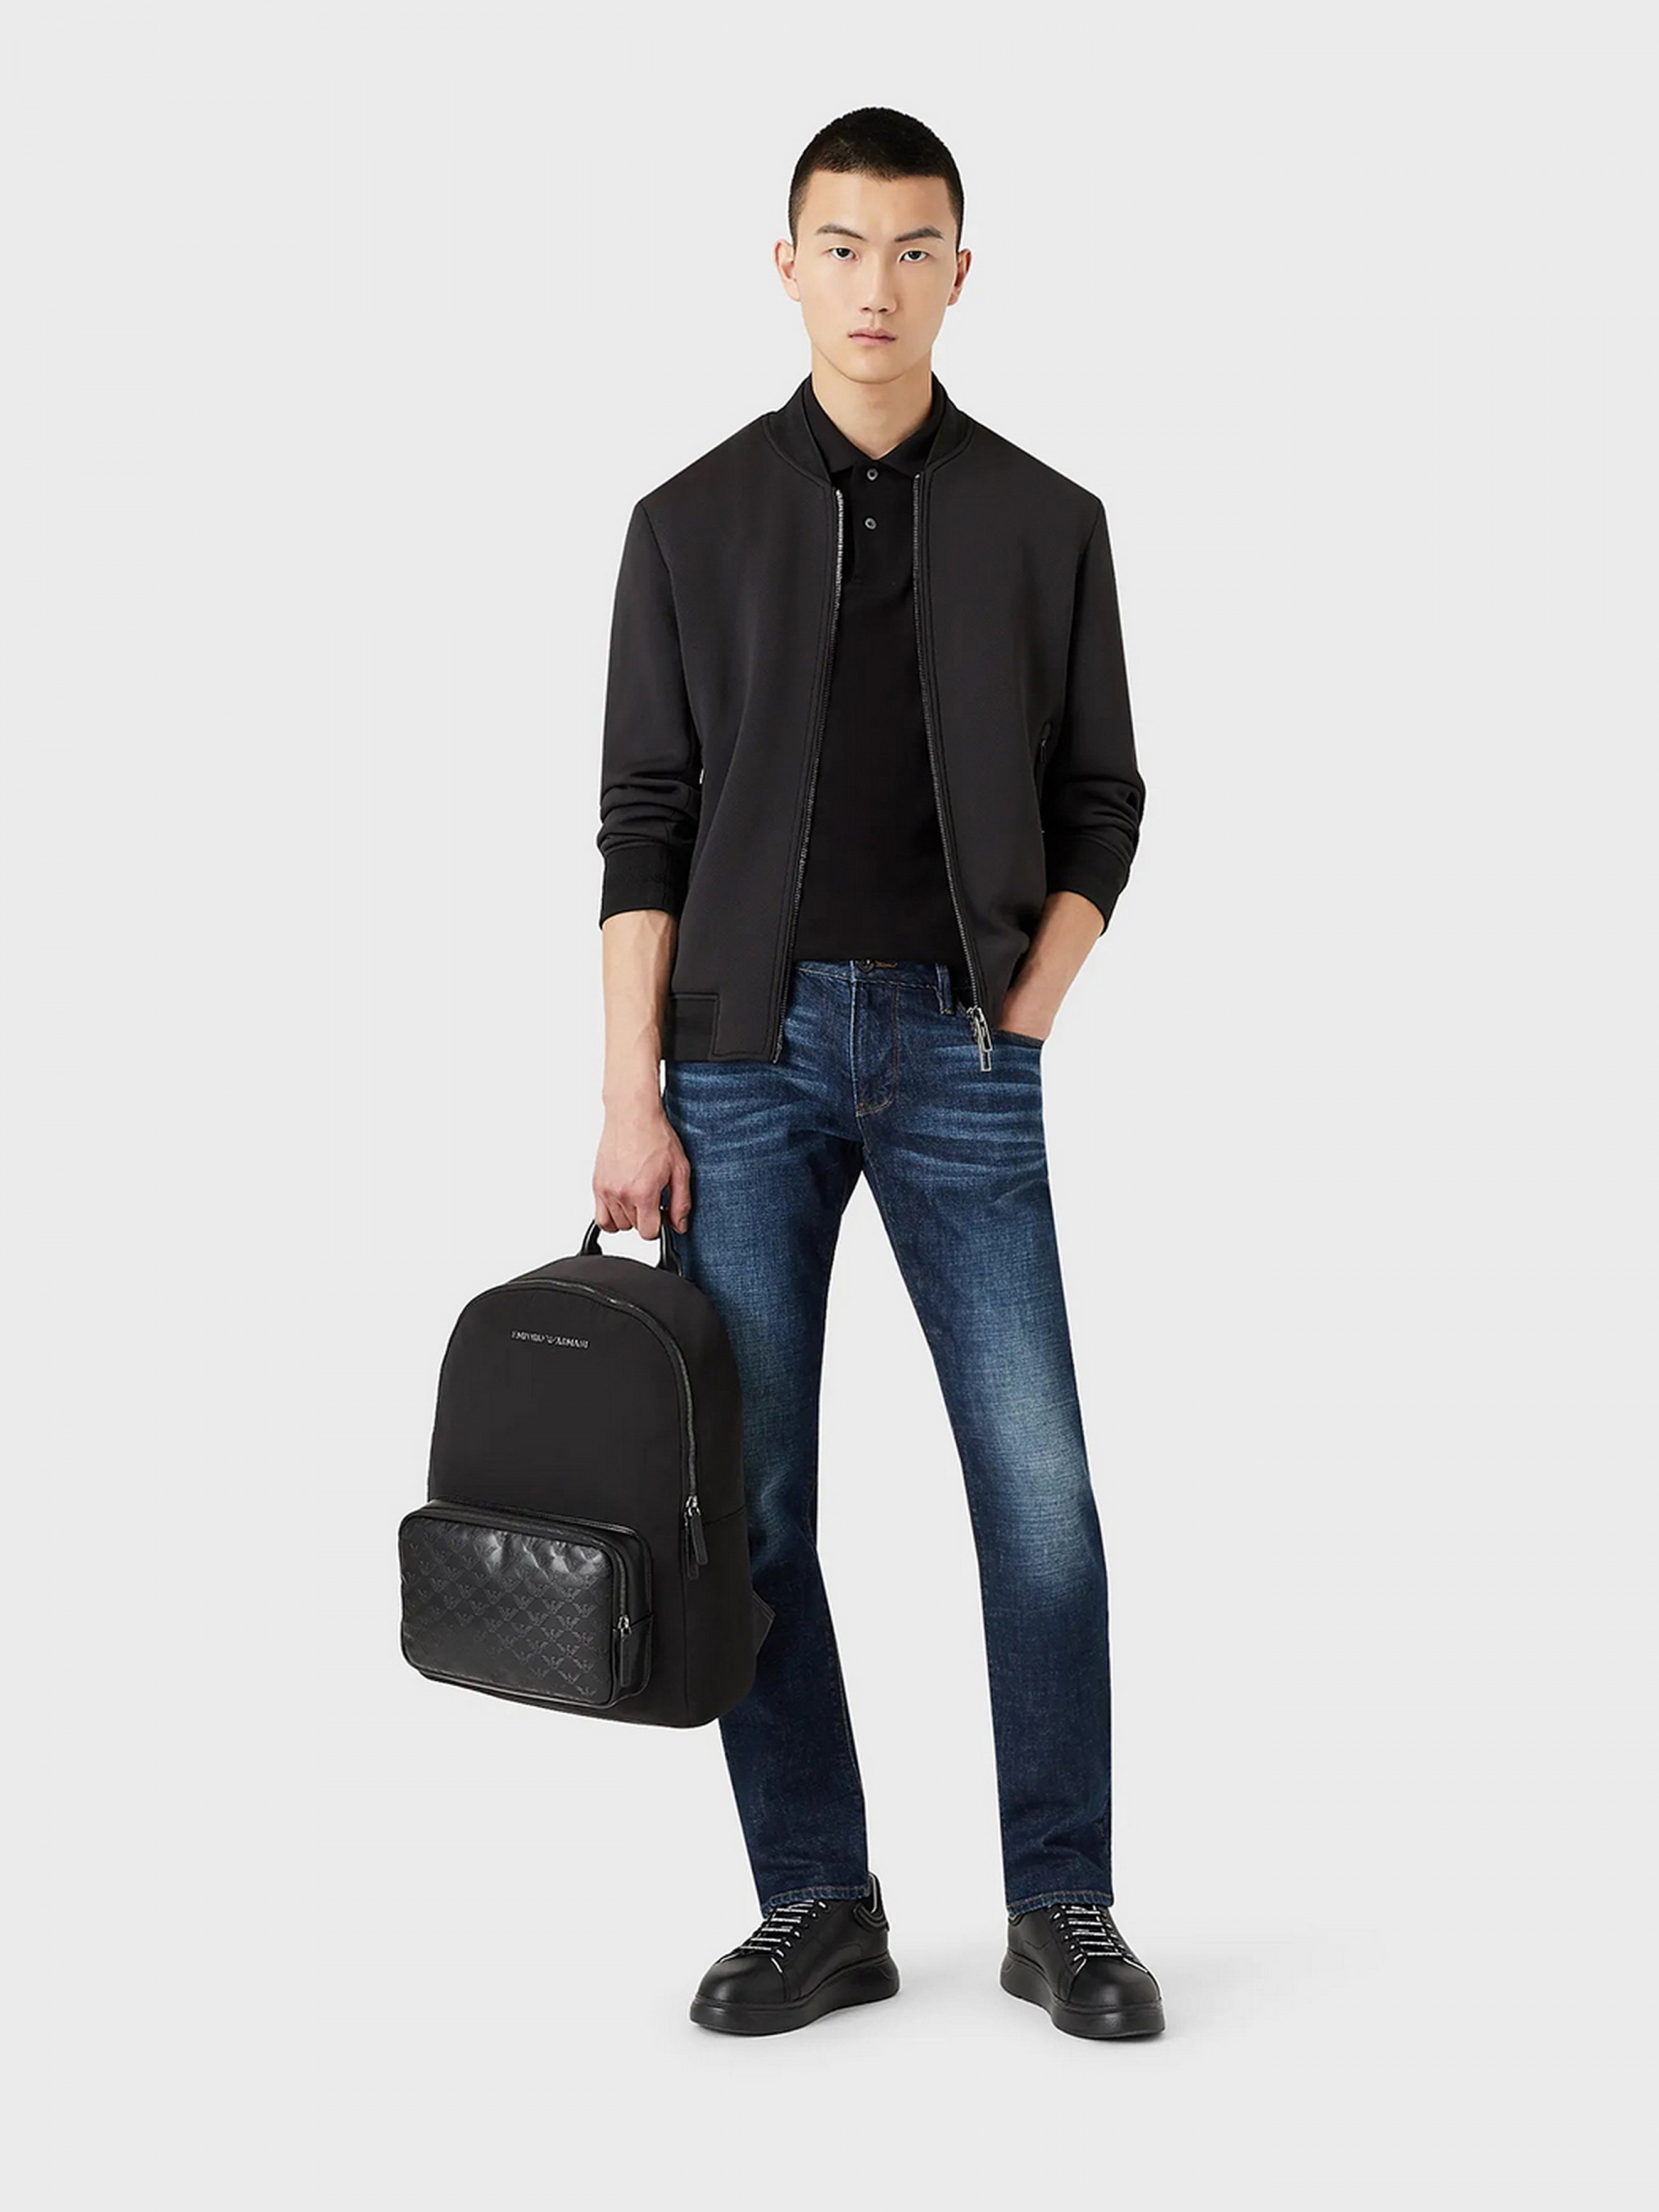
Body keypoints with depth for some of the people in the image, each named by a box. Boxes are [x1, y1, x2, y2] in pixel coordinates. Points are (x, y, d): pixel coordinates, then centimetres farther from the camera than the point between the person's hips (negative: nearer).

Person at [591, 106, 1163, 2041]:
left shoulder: (1046, 523, 6)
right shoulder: (694, 521, 5)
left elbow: (1100, 804, 10)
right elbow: (643, 823, 2)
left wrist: (1022, 1024, -2)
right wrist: (630, 1098, -4)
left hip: (959, 1046, 0)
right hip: (747, 1045, 0)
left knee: (1038, 1485, -4)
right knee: (750, 1499, 2)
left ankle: (1063, 1907, 11)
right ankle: (817, 1906, 15)